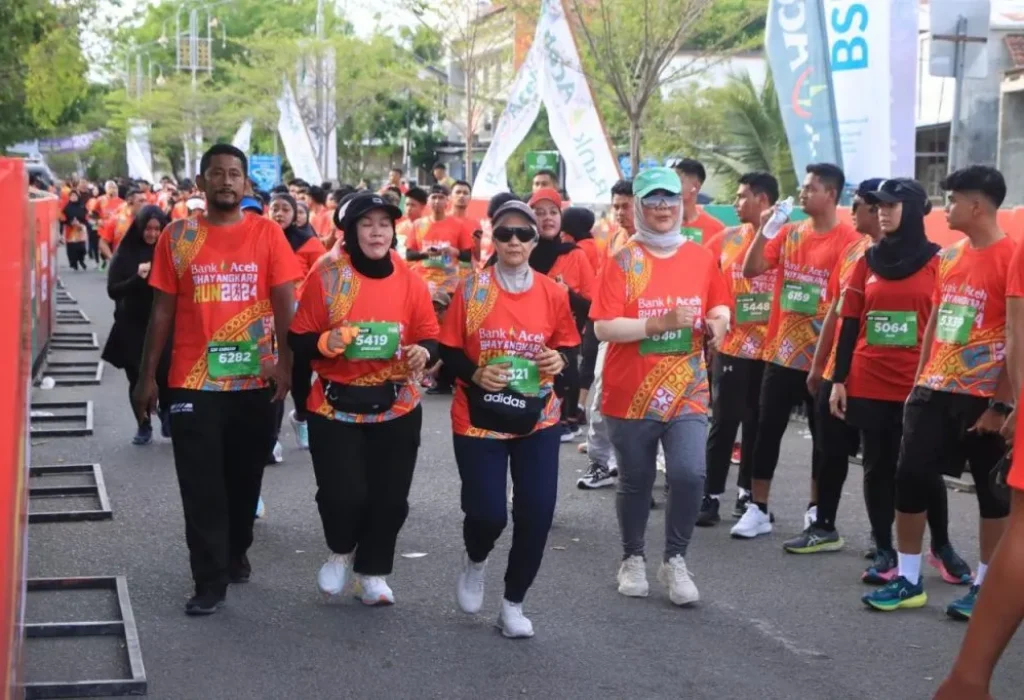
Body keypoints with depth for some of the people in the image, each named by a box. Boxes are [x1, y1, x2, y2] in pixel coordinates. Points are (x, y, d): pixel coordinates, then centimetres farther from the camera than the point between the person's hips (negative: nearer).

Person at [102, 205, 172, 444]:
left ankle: (167, 417, 15)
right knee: (138, 379, 4)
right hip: (132, 328, 1)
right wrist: (137, 278, -20)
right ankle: (144, 426, 20)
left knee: (165, 376, -12)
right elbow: (113, 290, -5)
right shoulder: (125, 254, -1)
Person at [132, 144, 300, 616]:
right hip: (192, 382, 0)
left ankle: (236, 552, 36)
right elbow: (162, 310, 5)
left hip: (254, 380, 0)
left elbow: (285, 304, -4)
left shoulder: (267, 234, 0)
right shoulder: (178, 237, 3)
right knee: (201, 485, 0)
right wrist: (147, 376, 3)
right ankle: (210, 580, 5)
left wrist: (285, 363, -16)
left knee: (244, 477, 14)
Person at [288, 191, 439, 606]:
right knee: (342, 494, -10)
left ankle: (373, 574, 27)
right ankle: (341, 551, 23)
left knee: (390, 497, 5)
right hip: (335, 407, -2)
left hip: (396, 407, 2)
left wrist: (422, 352, -17)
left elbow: (431, 337, 6)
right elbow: (298, 340, -5)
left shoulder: (410, 281, -1)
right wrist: (325, 342, -25)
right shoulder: (326, 276, -7)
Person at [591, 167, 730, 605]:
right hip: (631, 395, -2)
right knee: (635, 482, 11)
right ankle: (633, 559, 32)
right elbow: (604, 328, -15)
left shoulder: (702, 259, 3)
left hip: (687, 392, 2)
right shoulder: (623, 261, -7)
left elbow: (719, 309, 17)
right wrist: (661, 322, -24)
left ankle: (675, 561, 6)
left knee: (690, 474, -14)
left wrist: (717, 323, -6)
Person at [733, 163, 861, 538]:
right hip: (782, 350, 4)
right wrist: (765, 230, -8)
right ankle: (758, 509, 12)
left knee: (823, 435, 9)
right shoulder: (789, 233, 7)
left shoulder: (848, 240, -9)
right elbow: (750, 270, 3)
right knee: (767, 430, 5)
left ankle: (816, 510, 22)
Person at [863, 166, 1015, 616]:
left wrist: (1000, 404, -15)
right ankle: (908, 580, 14)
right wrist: (919, 383, 14)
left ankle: (984, 586, 16)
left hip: (983, 398, -7)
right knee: (911, 478, 3)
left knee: (992, 490, 6)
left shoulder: (1011, 258, -12)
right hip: (935, 392, 7)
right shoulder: (948, 257, 11)